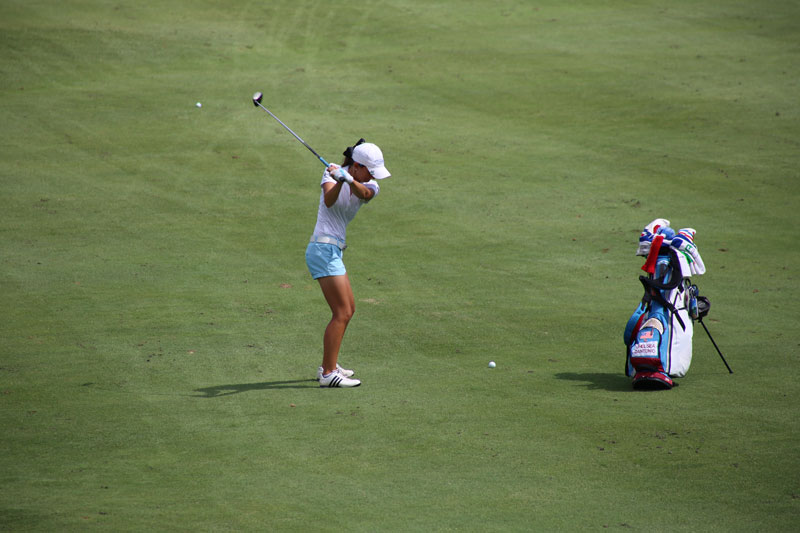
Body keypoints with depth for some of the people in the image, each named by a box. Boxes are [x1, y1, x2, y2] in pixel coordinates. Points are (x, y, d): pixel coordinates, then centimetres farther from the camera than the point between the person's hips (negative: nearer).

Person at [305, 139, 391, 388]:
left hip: (334, 252, 8)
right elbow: (329, 200, -27)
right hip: (323, 249, -8)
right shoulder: (333, 173, -8)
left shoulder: (370, 186, 6)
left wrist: (350, 180, -40)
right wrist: (339, 181, -46)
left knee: (348, 308, 17)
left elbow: (364, 193, -19)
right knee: (342, 313, -11)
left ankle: (328, 366, 26)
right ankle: (328, 374, -11)